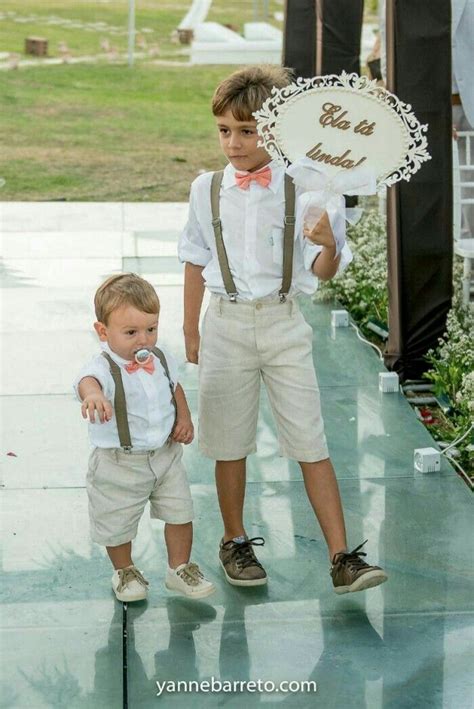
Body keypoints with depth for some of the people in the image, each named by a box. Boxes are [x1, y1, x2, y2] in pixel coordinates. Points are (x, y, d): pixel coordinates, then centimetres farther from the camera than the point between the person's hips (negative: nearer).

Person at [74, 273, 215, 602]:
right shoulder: (104, 368, -26)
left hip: (166, 454, 4)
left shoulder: (161, 359, -5)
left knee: (180, 512, 10)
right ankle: (125, 571, 39)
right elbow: (88, 380, -51)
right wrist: (93, 394, -75)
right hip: (119, 463, -4)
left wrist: (184, 417, 0)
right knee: (118, 523, 12)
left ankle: (180, 567, 32)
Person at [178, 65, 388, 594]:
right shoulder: (207, 189, -1)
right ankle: (234, 543, 29)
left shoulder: (298, 189, -5)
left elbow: (322, 272, -5)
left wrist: (328, 246, -27)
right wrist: (191, 331, 11)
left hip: (283, 322, -1)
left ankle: (341, 558, 2)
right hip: (227, 322, 1)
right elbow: (195, 263, 9)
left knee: (311, 443, -1)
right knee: (229, 442, 11)